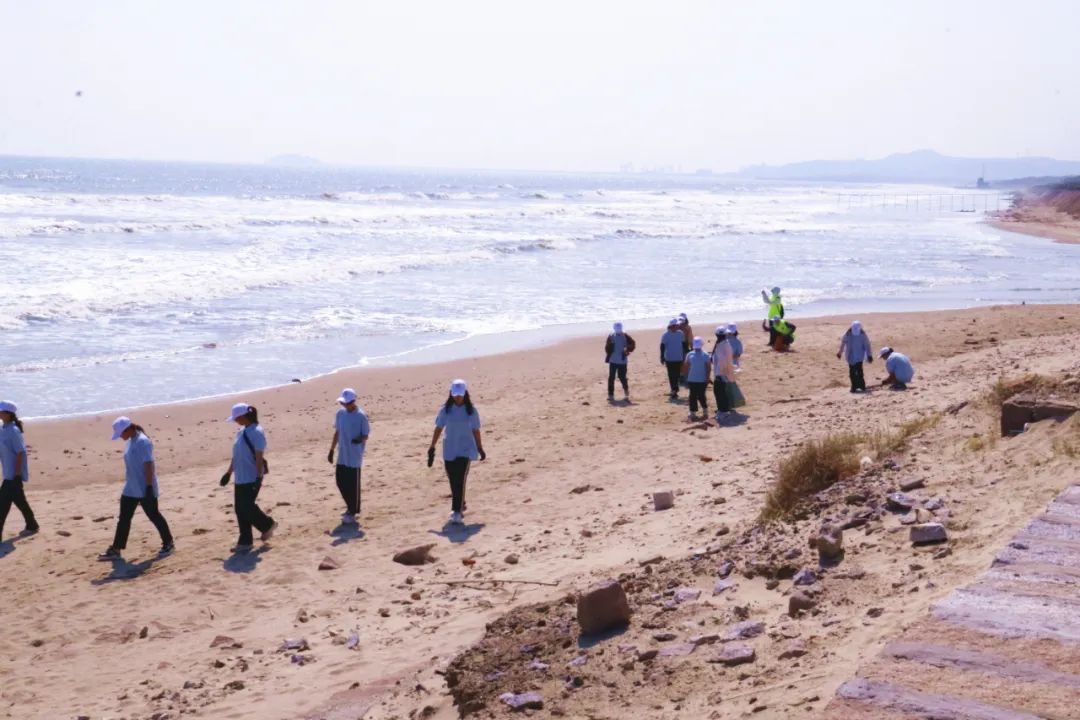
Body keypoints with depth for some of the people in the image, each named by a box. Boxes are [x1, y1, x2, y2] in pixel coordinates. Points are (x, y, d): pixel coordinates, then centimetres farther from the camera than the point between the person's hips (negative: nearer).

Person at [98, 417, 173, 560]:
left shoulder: (143, 442, -20)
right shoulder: (131, 441, 9)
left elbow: (149, 466, -22)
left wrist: (149, 487, -23)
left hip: (144, 489, -9)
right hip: (131, 489, 9)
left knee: (153, 515, 4)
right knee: (123, 519, 8)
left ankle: (168, 544, 19)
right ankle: (116, 550, 12)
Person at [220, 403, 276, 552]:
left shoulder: (256, 432, -16)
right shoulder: (242, 432, 11)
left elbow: (259, 457, -18)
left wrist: (259, 478, -21)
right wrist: (229, 473, 21)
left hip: (251, 478, -9)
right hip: (240, 478, 9)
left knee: (247, 508, -7)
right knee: (240, 509, 8)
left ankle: (268, 524, 17)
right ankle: (245, 542, 14)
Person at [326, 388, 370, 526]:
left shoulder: (361, 416, -14)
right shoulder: (340, 413, 5)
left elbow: (366, 435, -8)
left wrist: (360, 439, -31)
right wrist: (331, 451, 15)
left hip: (354, 457, -6)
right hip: (342, 456, 6)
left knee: (353, 485, 0)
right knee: (341, 481, 12)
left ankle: (352, 513, 10)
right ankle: (350, 507, 31)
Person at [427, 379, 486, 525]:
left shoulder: (471, 411, -2)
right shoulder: (445, 410, 0)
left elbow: (476, 431, 6)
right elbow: (438, 429, 4)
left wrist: (480, 449, 11)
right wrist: (432, 448, 1)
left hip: (465, 450, -2)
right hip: (449, 450, 2)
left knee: (460, 480, -13)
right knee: (453, 481, 9)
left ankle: (457, 512, -16)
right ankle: (459, 505, 31)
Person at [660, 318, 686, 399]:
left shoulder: (680, 333, 3)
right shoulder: (665, 335, -9)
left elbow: (683, 345, 14)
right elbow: (662, 347, -5)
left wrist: (684, 356, 15)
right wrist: (662, 358, -7)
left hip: (679, 359, 4)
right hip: (669, 359, -4)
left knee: (677, 375, 10)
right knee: (671, 376, -3)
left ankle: (674, 390, 23)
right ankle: (674, 391, -2)